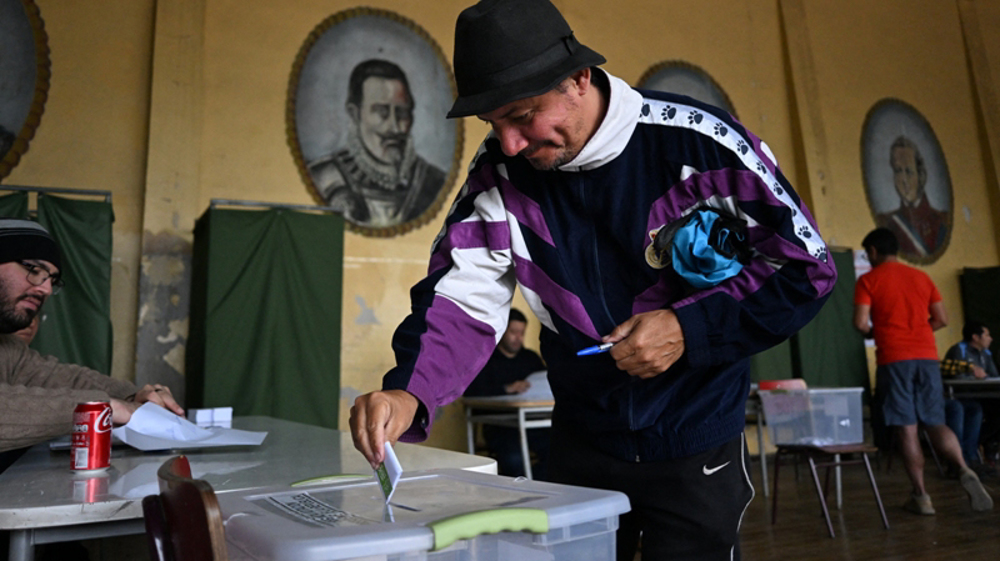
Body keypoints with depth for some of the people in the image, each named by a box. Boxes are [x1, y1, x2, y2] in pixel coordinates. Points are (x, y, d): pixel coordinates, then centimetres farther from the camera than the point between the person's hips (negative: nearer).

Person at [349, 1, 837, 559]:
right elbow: (464, 297, -16)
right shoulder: (500, 172, -10)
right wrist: (408, 392, -33)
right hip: (581, 444, 4)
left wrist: (689, 329, -24)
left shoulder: (698, 141, -21)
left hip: (697, 448, -3)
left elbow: (806, 267, -13)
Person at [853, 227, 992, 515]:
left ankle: (921, 496, 3)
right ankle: (965, 471, -13)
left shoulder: (868, 280, 0)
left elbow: (860, 323, -8)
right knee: (936, 422, 11)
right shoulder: (921, 277, 14)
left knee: (906, 428, 1)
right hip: (927, 356, 4)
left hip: (894, 358, -4)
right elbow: (941, 319, 12)